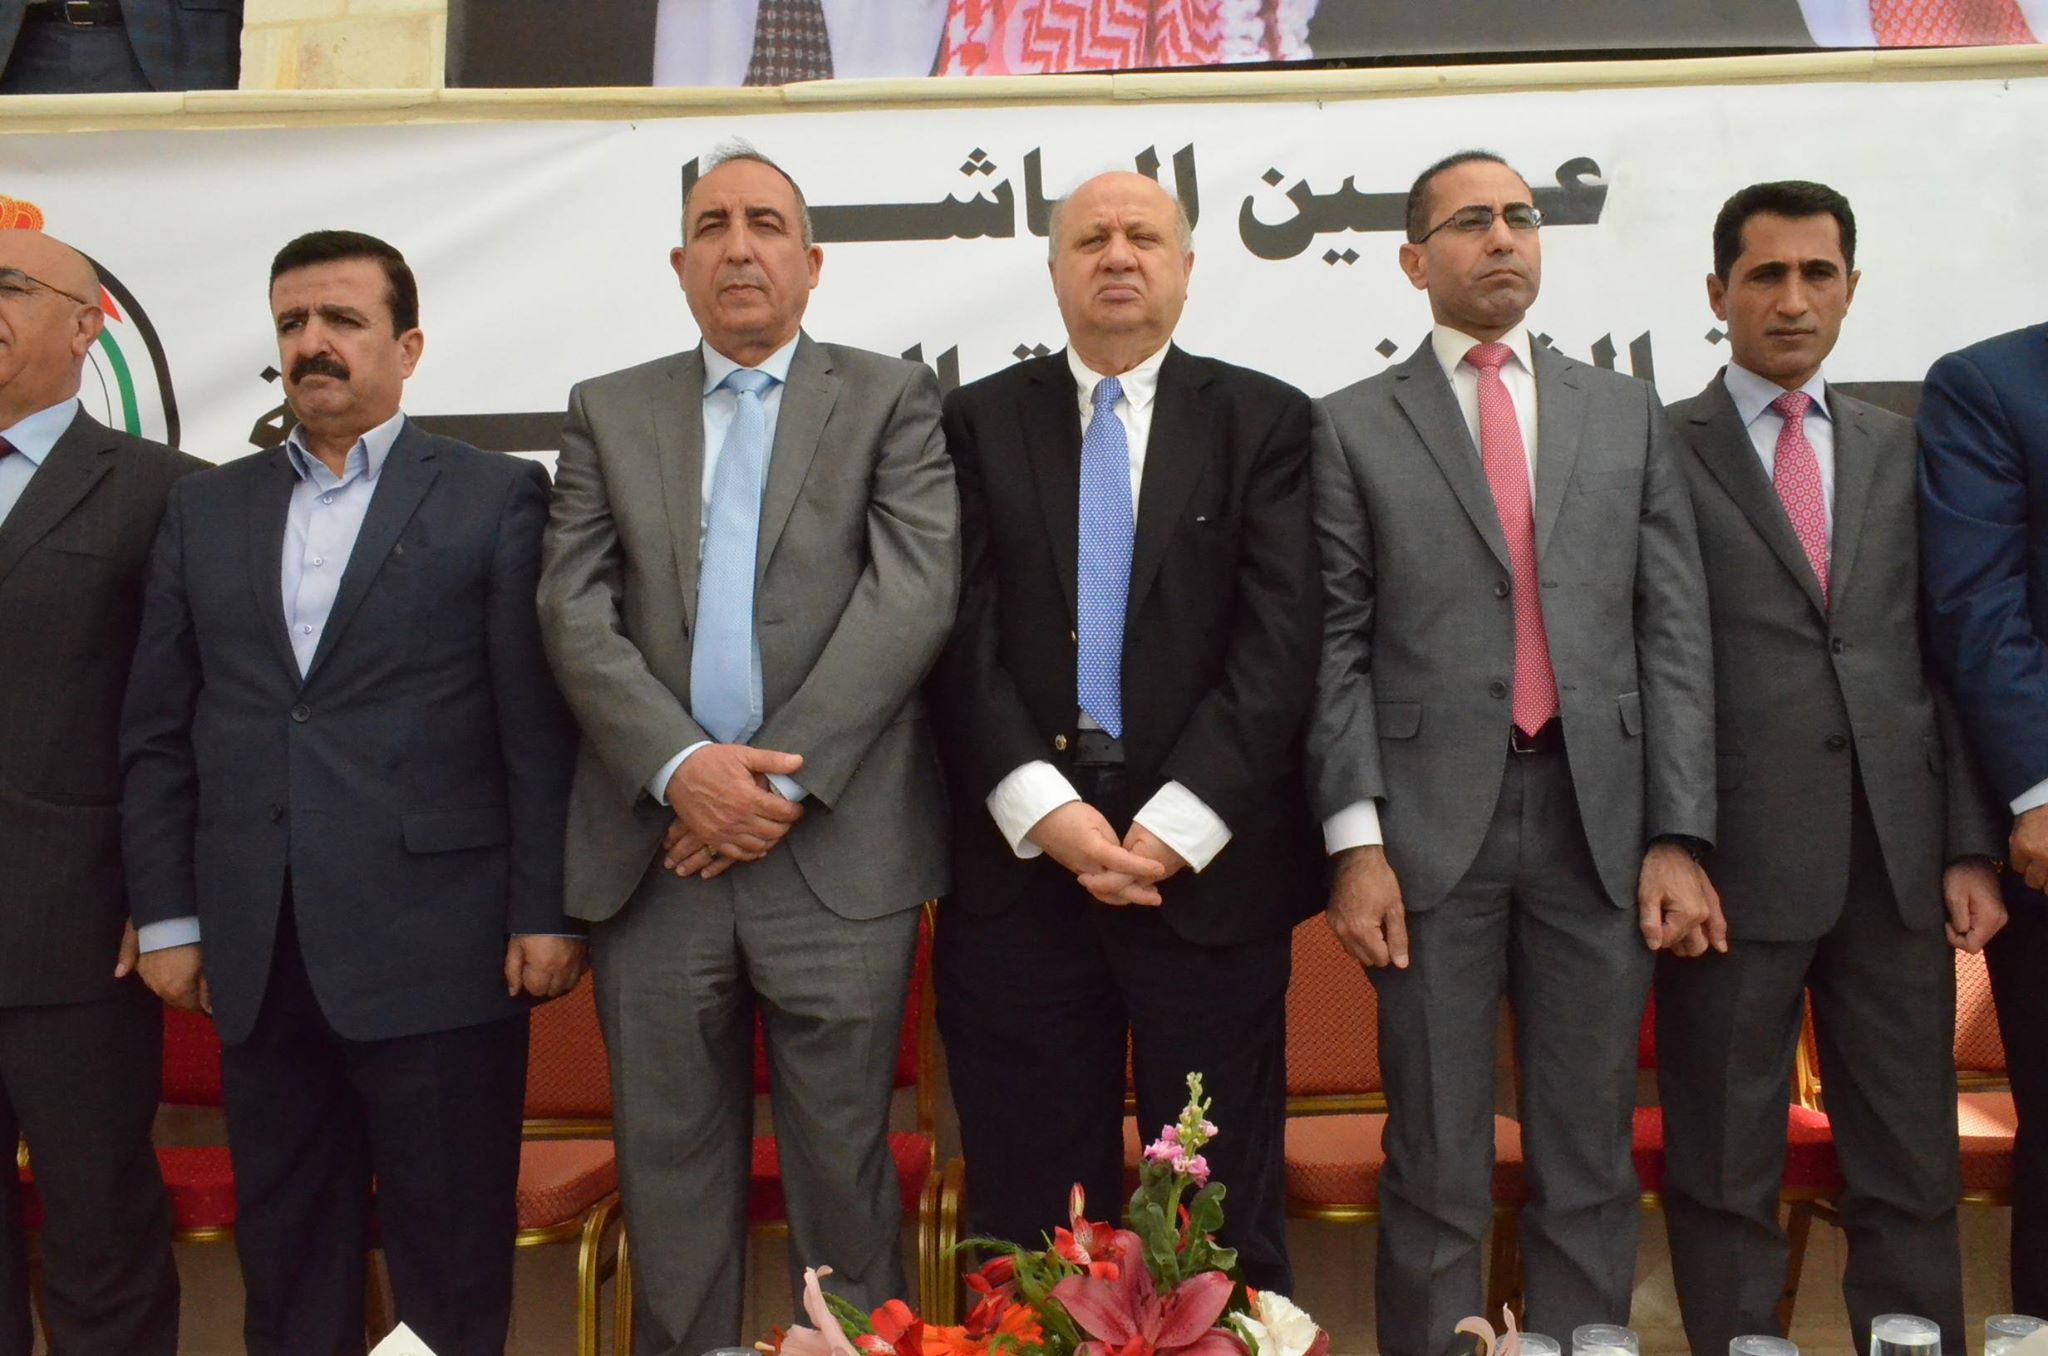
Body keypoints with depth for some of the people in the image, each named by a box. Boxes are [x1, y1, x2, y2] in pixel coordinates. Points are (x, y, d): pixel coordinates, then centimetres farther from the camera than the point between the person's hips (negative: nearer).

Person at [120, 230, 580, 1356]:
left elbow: (538, 720, -4)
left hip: (437, 948, -4)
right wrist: (165, 915, 7)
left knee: (450, 1264, 4)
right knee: (284, 1258, 13)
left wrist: (547, 911, -8)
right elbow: (156, 731, 12)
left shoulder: (497, 497, 1)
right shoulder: (204, 510, 13)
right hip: (257, 958, 4)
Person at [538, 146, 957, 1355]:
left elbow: (913, 594, -6)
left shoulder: (892, 399, 7)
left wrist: (782, 775, -13)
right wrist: (680, 766, -12)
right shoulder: (608, 411, 13)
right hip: (657, 847, 2)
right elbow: (576, 612, 3)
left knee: (843, 1158, 5)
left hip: (837, 847, -2)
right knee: (670, 1165, 10)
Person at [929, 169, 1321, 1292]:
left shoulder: (1264, 421, 6)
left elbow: (1278, 640, -4)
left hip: (1207, 861, -1)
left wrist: (1175, 826, -13)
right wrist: (1046, 810, -13)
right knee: (1031, 1214, 8)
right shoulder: (979, 422, 8)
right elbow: (963, 635, -1)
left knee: (1225, 1219, 7)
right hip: (1020, 861, 1)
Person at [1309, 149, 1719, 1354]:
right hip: (1435, 822, -2)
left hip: (1599, 820, 2)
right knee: (1438, 1164, 5)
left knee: (1591, 1157, 9)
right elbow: (1338, 647, 1)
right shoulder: (1356, 427, 6)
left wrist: (1679, 837, -1)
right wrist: (1356, 843, -8)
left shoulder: (1628, 415, 12)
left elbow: (1675, 634, 7)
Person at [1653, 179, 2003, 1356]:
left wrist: (1970, 847, 4)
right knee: (1725, 1169, 5)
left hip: (1897, 860, 4)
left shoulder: (1902, 450, 14)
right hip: (1736, 858, -4)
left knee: (1912, 1166, 10)